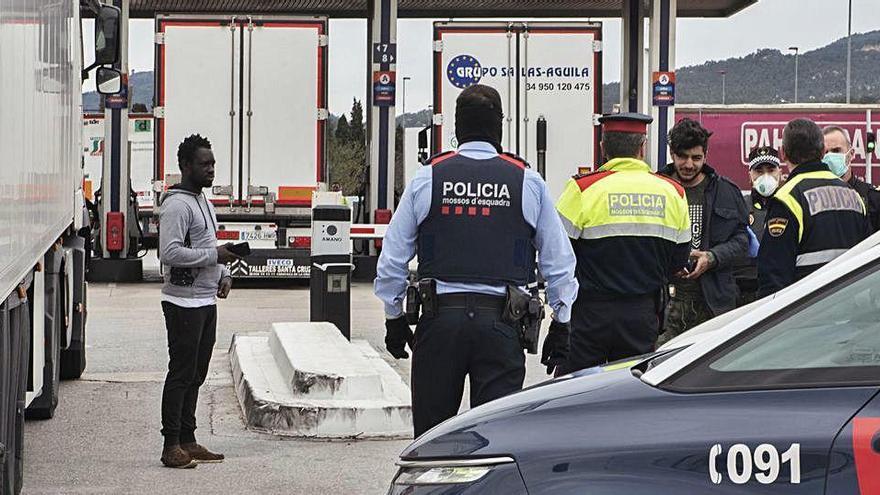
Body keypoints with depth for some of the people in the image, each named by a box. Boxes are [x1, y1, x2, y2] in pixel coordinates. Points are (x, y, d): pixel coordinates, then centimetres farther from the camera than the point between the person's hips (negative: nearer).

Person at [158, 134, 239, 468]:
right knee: (181, 374, -6)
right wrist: (214, 255, -19)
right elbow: (170, 253, -24)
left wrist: (223, 274, 9)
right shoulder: (177, 204, -14)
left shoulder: (203, 200, 17)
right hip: (184, 302, -10)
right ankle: (172, 447, -2)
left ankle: (187, 440, 19)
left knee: (196, 375, 12)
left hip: (206, 301, 10)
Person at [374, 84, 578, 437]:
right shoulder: (528, 182, 4)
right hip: (501, 323, 0)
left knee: (431, 432, 9)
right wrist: (561, 326, 15)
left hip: (439, 318, 0)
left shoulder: (426, 178, 4)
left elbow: (392, 258, 7)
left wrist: (395, 318, 17)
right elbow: (559, 260, 8)